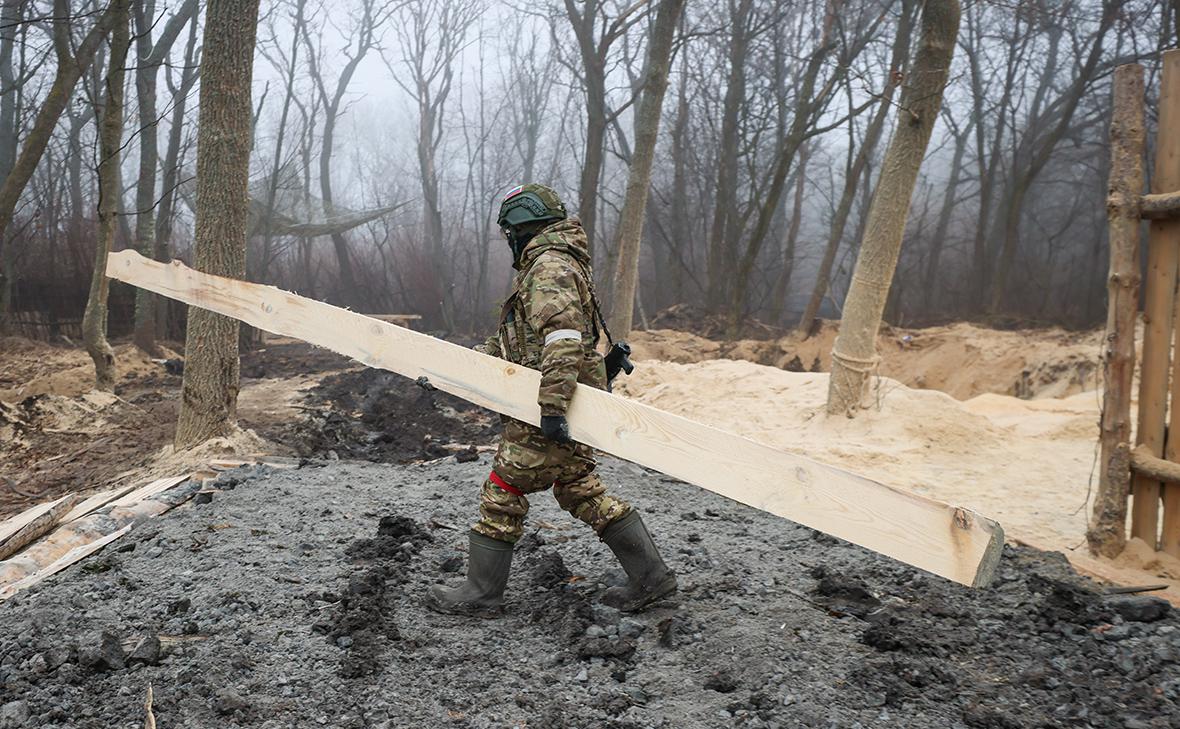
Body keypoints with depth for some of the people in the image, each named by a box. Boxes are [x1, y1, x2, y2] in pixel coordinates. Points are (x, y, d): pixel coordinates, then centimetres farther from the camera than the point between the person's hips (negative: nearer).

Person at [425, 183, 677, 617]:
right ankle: (650, 577, 18)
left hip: (549, 411, -10)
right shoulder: (547, 265, 21)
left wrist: (551, 406, -33)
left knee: (502, 493, 1)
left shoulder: (549, 266, -14)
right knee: (580, 490, 15)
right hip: (567, 408, 10)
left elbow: (564, 338, -28)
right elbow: (510, 341, 24)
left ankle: (481, 594, 13)